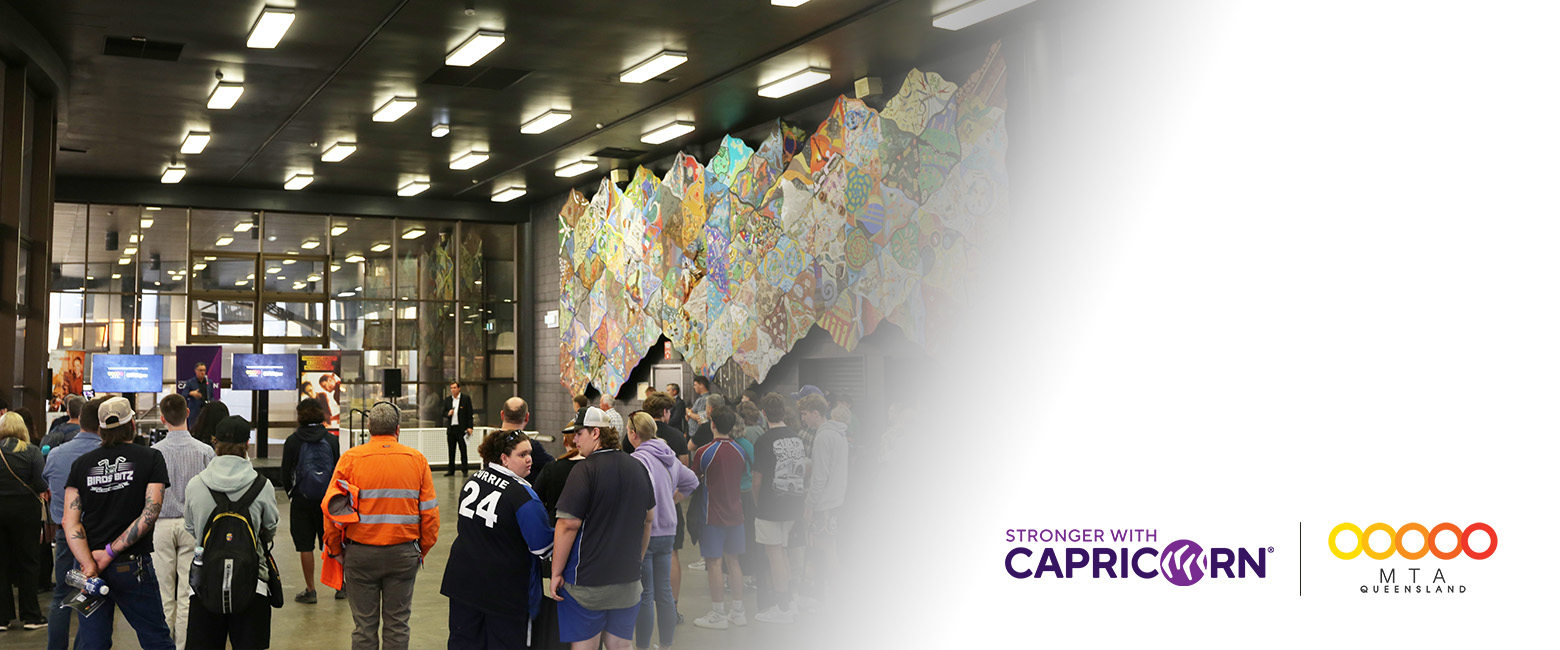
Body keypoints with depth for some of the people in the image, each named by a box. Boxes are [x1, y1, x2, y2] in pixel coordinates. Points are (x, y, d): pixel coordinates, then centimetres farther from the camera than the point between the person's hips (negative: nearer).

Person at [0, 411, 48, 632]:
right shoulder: (32, 451, -9)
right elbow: (41, 484, -15)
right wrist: (42, 492, 6)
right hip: (24, 509, -1)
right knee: (27, 562, 7)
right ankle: (30, 616, 10)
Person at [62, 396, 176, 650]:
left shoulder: (82, 463, 6)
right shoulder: (151, 458, -3)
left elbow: (70, 521, -4)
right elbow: (150, 512, -14)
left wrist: (89, 564, -13)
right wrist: (111, 553, -12)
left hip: (89, 564, 3)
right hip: (133, 566, -3)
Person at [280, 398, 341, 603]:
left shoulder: (293, 441, -6)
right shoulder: (332, 440, -2)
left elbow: (286, 472, -3)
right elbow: (338, 469, 1)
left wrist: (290, 492, 15)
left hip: (302, 500, -2)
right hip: (328, 499, 2)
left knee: (305, 546, 4)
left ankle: (310, 590, 8)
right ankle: (341, 586, 17)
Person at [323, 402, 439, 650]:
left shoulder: (350, 458, -4)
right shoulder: (417, 459, -1)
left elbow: (332, 507, -5)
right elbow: (429, 512, 1)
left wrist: (335, 549, 7)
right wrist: (422, 549, 12)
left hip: (360, 553, -1)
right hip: (403, 553, 1)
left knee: (364, 624, 9)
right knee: (398, 623, 11)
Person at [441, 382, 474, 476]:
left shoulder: (466, 399, -1)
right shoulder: (447, 400, 12)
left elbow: (469, 414, -3)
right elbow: (443, 413, 15)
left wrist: (469, 427, -11)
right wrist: (448, 413, -8)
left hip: (461, 429, -4)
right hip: (450, 428, 4)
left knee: (463, 450, -2)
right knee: (451, 450, 7)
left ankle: (464, 470, 3)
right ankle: (451, 470, 12)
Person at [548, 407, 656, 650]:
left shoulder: (586, 470, -14)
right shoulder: (638, 468, 7)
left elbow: (568, 524, -17)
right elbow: (649, 518, 18)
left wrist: (556, 573, -9)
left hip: (587, 582, -6)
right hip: (628, 580, 6)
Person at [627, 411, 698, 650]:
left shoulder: (638, 459, -18)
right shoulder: (670, 458, 9)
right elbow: (692, 481, 22)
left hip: (644, 533, -7)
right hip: (668, 531, 8)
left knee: (644, 594, 0)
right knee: (664, 591, 13)